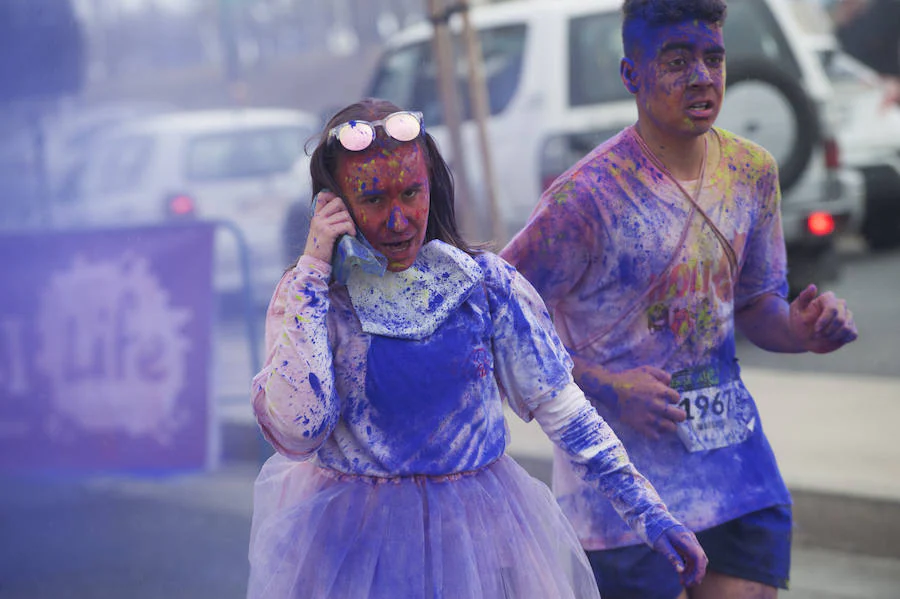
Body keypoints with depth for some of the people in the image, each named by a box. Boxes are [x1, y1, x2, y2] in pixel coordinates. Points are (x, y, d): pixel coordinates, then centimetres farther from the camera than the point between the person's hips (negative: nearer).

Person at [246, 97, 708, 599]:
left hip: (477, 531, 2)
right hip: (347, 548, -1)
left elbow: (564, 411, 2)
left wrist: (650, 515, -2)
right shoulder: (308, 294, -8)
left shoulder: (487, 285, -5)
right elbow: (295, 432, -23)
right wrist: (313, 271, -20)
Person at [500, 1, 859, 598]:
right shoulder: (587, 196, -17)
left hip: (738, 461, 6)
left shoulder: (752, 171, 4)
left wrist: (800, 330, -7)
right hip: (627, 478, -6)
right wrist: (606, 389, -20)